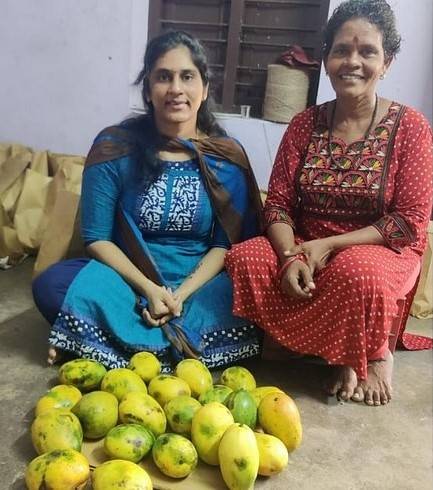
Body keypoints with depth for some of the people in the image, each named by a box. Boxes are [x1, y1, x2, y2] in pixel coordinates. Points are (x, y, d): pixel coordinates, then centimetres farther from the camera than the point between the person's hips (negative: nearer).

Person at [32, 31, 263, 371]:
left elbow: (227, 243, -4)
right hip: (127, 277, 0)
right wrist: (149, 289, -18)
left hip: (200, 283, 1)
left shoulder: (228, 157, -3)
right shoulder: (114, 147, -6)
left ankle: (129, 345, -16)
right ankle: (184, 338, -20)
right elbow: (97, 238, -5)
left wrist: (181, 294, -18)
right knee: (52, 286, -26)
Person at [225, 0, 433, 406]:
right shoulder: (305, 124, 2)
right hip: (305, 247, 4)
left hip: (382, 251, -4)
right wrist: (291, 256, -22)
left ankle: (371, 353, -3)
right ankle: (337, 348, -5)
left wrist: (329, 245, -19)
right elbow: (278, 203, -2)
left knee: (357, 272, -39)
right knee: (244, 259, -23)